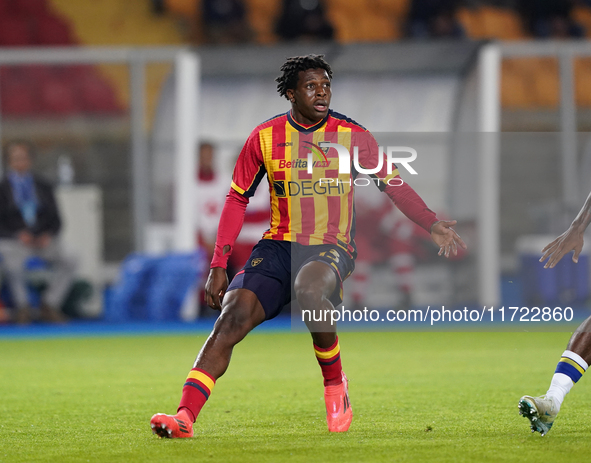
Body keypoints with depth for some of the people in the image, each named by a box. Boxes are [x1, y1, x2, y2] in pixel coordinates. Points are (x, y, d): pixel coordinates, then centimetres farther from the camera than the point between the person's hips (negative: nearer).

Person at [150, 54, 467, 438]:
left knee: (309, 287, -38)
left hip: (332, 247, -2)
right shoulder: (265, 137, 4)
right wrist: (219, 266, 5)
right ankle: (185, 417, -28)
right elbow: (237, 199, 11)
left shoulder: (353, 136, 2)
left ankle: (336, 385, -15)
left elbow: (394, 186, 10)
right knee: (232, 316, -21)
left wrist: (432, 224, -3)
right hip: (278, 246, 2)